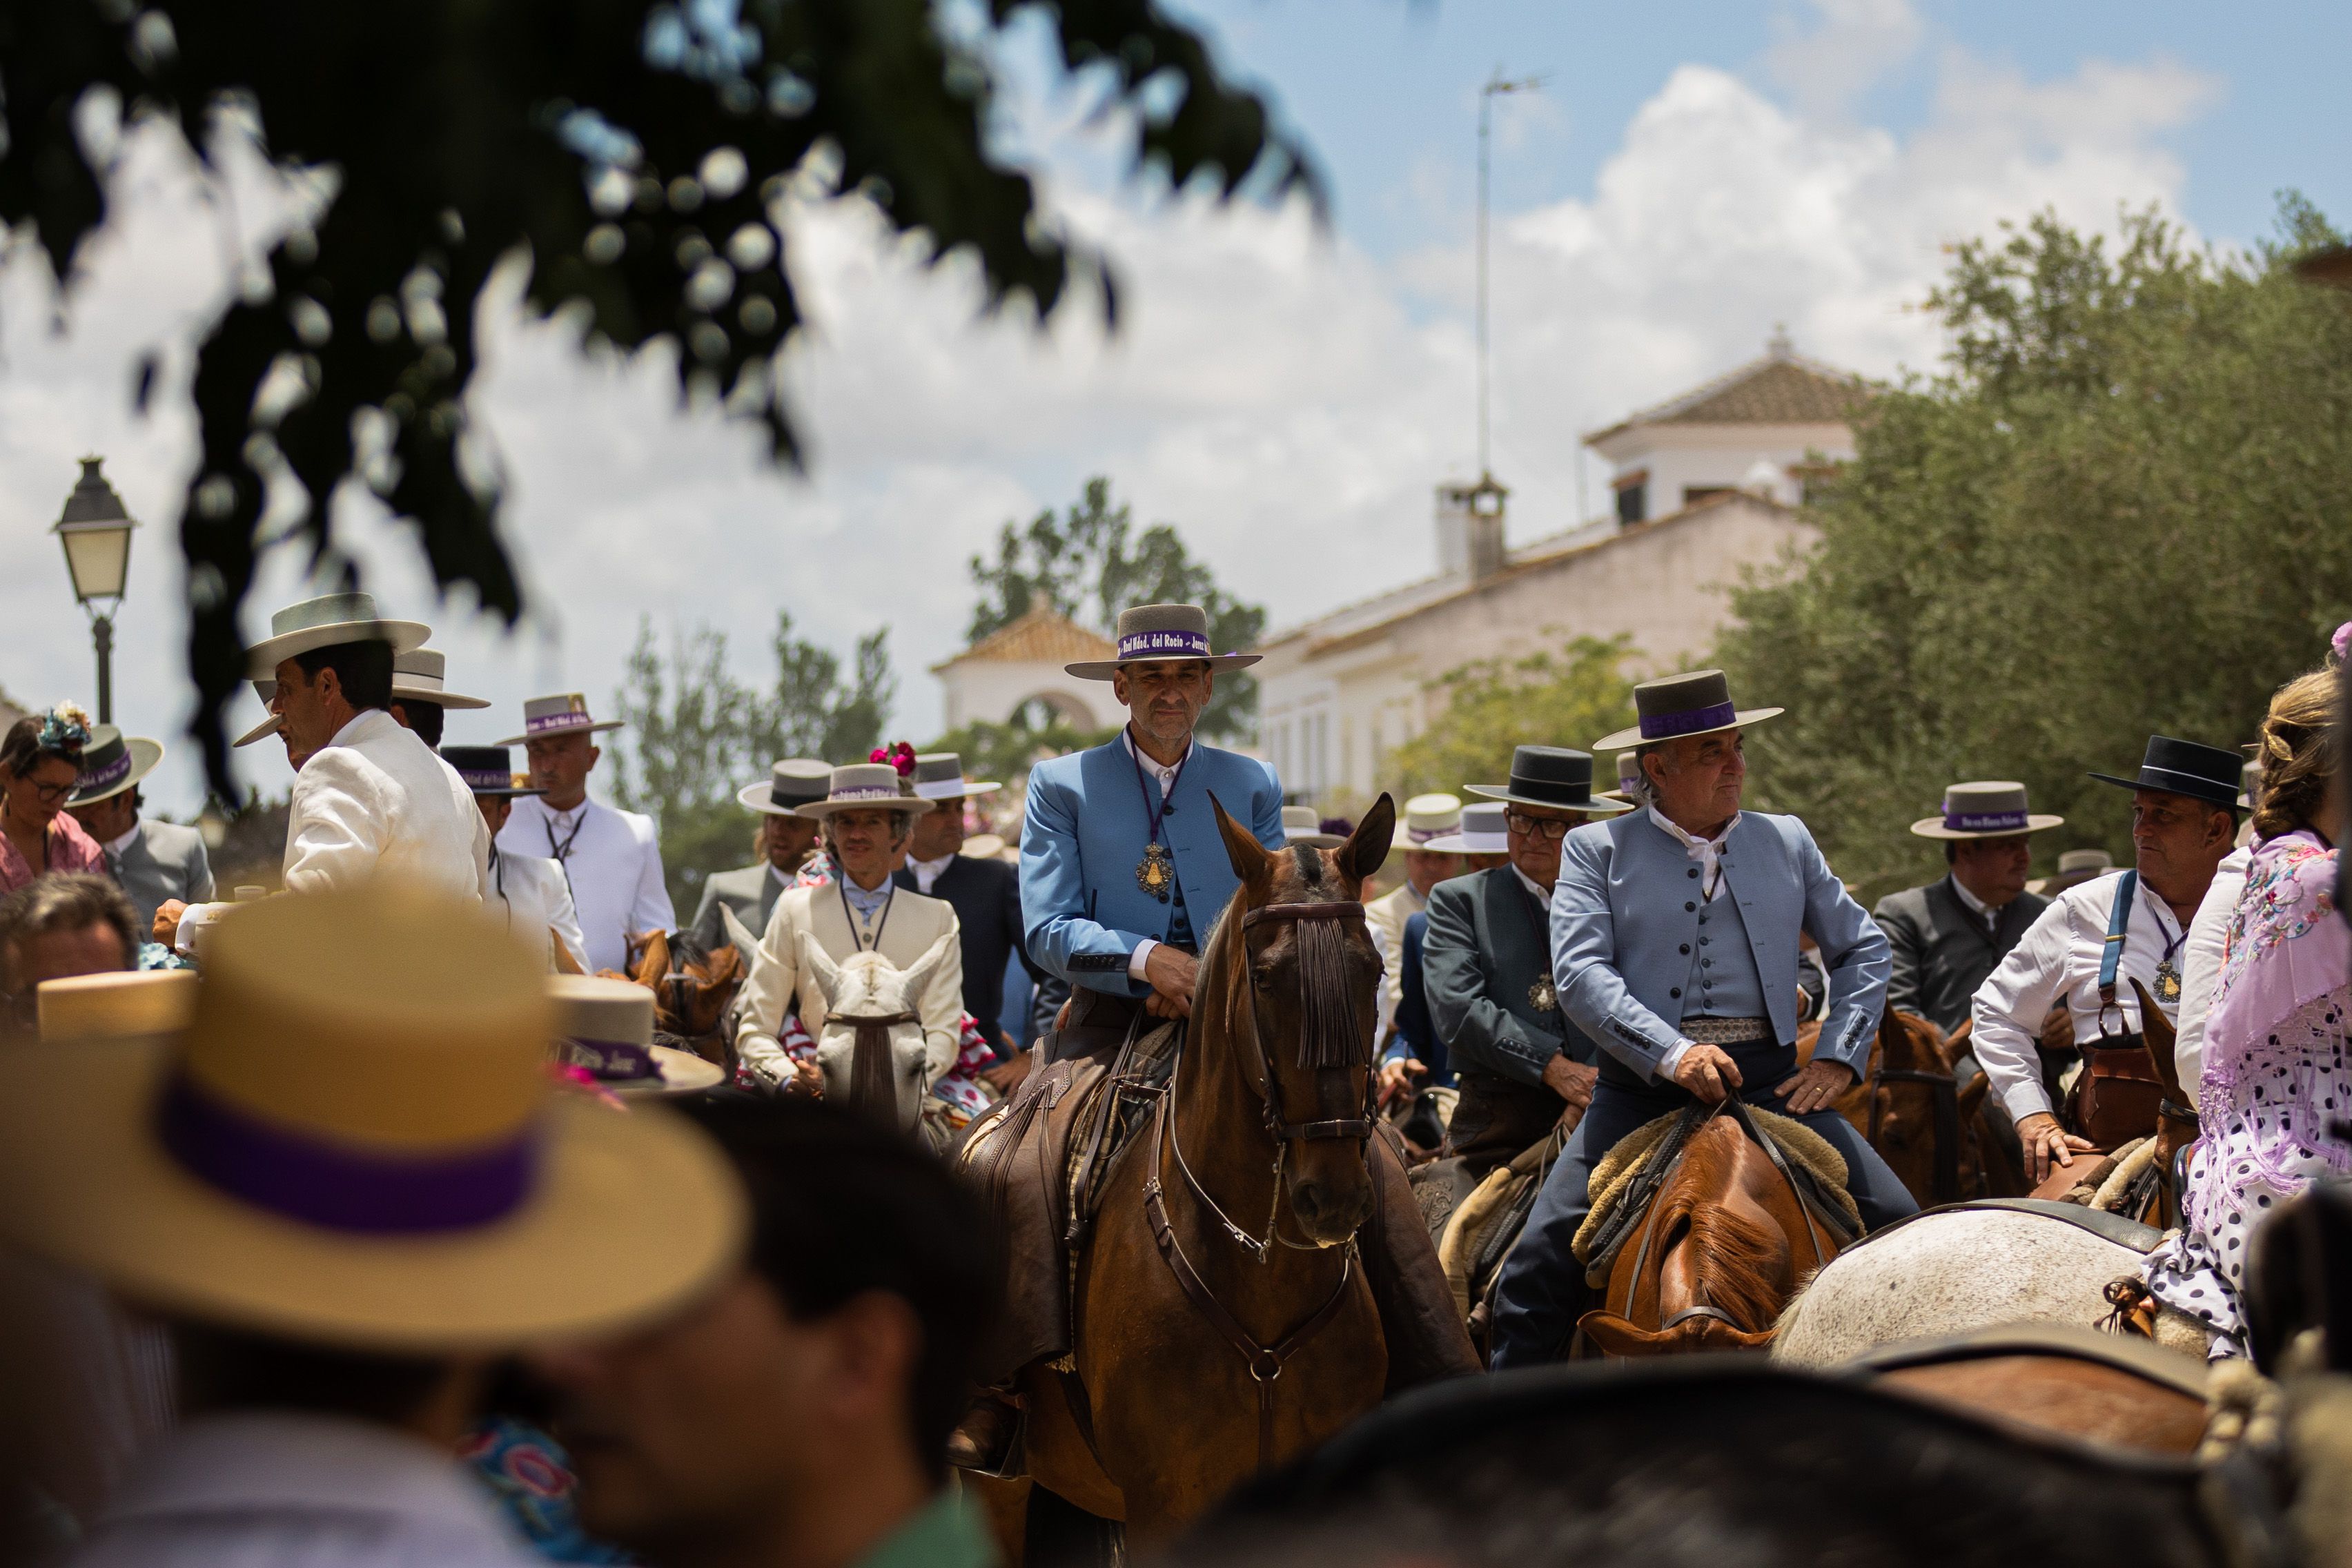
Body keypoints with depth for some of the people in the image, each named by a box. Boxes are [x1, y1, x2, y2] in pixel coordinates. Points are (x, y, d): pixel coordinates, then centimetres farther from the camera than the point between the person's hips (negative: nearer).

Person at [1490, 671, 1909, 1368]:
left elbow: (1863, 949, 22)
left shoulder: (1787, 842, 15)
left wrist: (1837, 1058, 6)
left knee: (1900, 1227, -8)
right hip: (1642, 1083, -2)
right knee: (1543, 1254, -16)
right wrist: (1672, 1053, -21)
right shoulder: (1597, 850, 5)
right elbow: (1579, 972, -8)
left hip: (1769, 1081, 3)